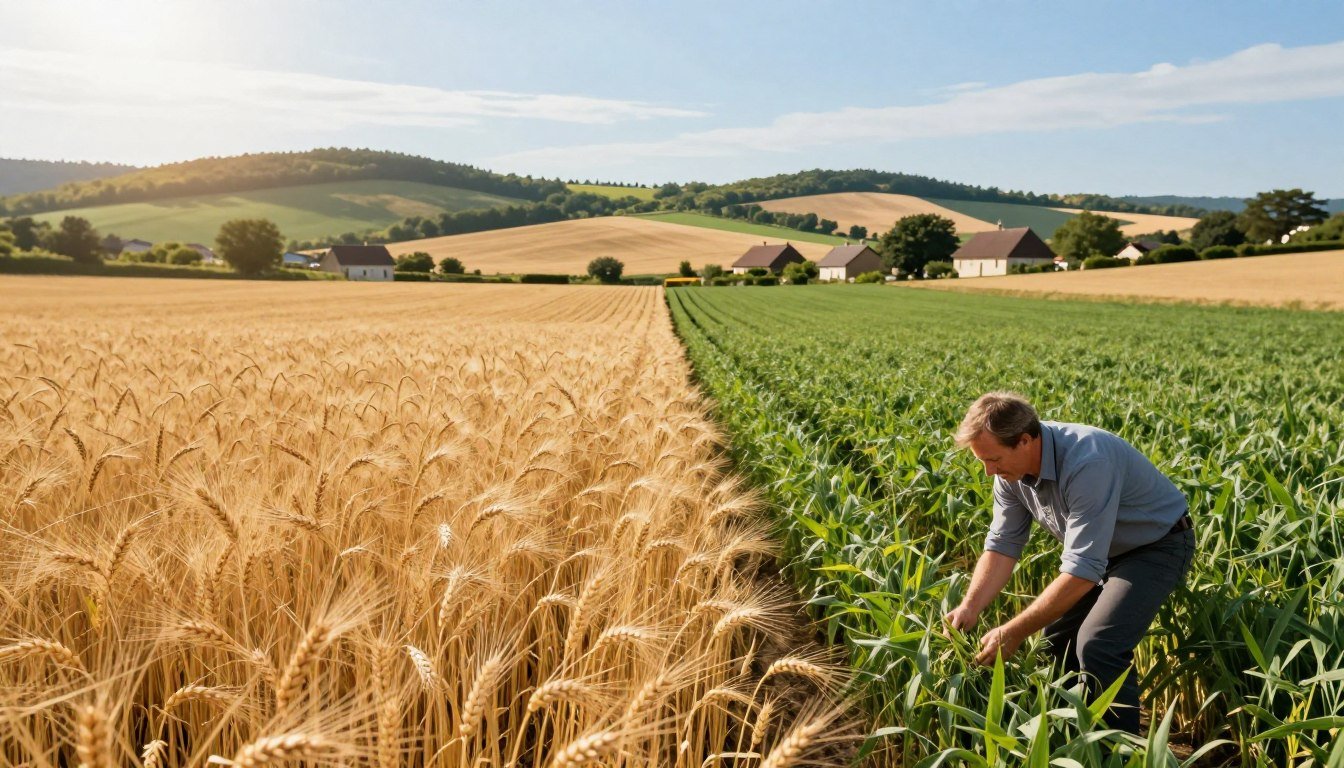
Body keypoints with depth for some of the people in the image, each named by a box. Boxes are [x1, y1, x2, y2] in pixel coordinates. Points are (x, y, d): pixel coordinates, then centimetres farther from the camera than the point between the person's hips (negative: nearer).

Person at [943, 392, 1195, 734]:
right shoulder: (1012, 467, -14)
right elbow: (1002, 545, -8)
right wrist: (970, 608, -22)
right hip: (1104, 548, 8)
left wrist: (1014, 632, -33)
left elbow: (1082, 570, -37)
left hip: (1158, 544, -8)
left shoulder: (1087, 463, -38)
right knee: (1057, 635, 5)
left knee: (1097, 645, -21)